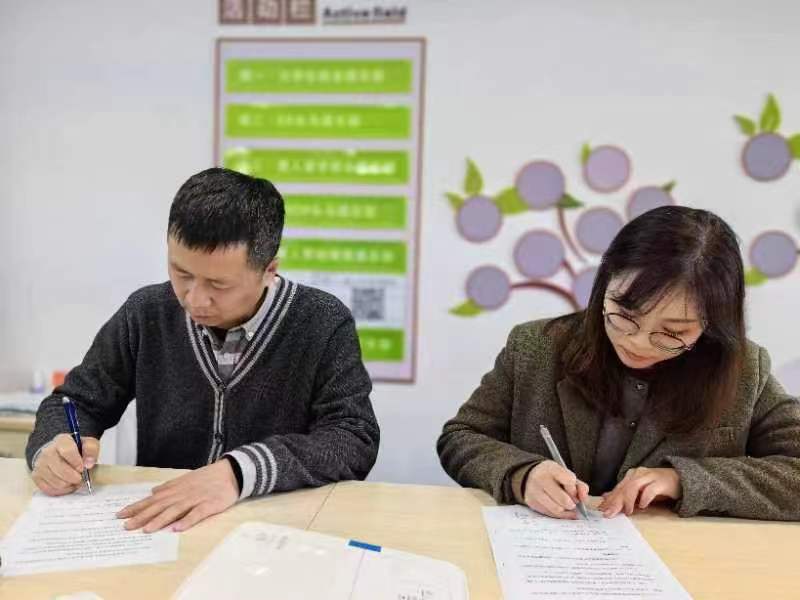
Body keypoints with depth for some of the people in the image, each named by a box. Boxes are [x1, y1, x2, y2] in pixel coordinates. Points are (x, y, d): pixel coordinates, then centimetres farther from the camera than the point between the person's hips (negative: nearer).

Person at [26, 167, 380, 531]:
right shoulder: (146, 314, -2)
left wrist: (238, 471, -30)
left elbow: (355, 440, -18)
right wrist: (53, 448, -13)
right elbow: (78, 403, 9)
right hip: (156, 528, 4)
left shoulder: (324, 325, -12)